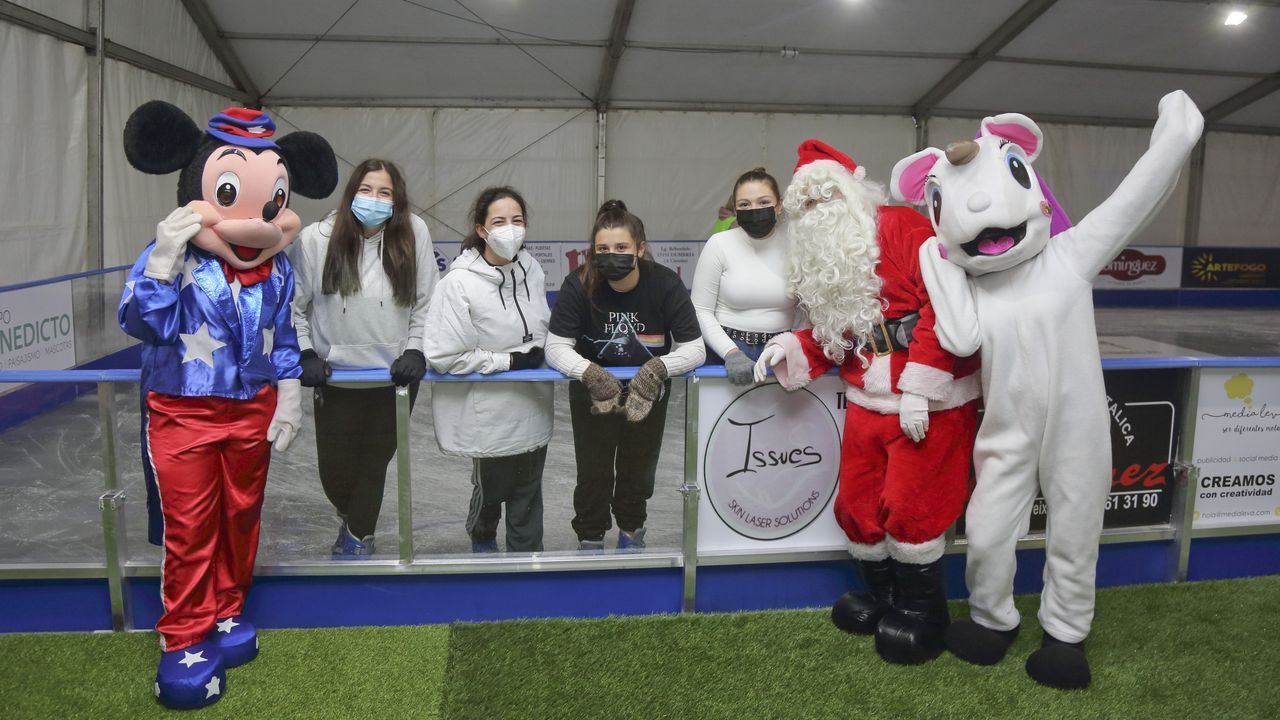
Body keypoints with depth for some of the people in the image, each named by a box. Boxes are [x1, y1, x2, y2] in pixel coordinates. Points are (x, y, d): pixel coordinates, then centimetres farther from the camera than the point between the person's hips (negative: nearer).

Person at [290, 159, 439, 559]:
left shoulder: (413, 234, -7)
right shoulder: (316, 239, -8)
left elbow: (426, 302, 0)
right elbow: (294, 305, 1)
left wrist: (415, 350, -8)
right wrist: (306, 354, -6)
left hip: (395, 376, 0)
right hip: (336, 376, 0)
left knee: (374, 463, 12)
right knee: (335, 470, 10)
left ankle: (357, 536, 36)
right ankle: (353, 521, 45)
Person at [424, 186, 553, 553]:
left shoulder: (532, 268, -3)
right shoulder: (459, 283, -22)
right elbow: (443, 355, -22)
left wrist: (540, 353, -2)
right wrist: (508, 361, -19)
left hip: (533, 408, 5)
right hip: (489, 413, -4)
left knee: (528, 495, 17)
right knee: (490, 489, 19)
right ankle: (482, 540, 51)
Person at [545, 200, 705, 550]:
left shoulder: (666, 284, -24)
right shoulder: (578, 284, -24)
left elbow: (695, 348, -23)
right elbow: (556, 347, -24)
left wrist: (658, 369, -41)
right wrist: (590, 373, -42)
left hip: (649, 388, 1)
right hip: (591, 387, -1)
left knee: (639, 469, 18)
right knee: (594, 472, 6)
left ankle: (631, 531, 45)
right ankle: (590, 540, 32)